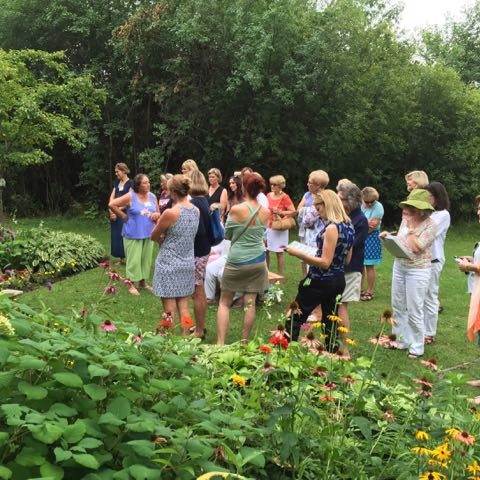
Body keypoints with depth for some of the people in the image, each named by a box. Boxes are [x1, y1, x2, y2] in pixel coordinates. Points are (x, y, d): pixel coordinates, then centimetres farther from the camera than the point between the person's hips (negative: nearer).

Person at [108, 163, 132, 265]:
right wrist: (111, 210, -7)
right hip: (115, 213, 7)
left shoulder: (130, 183, -9)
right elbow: (112, 197, 8)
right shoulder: (117, 182, 13)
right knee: (116, 235, 8)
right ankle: (121, 258, 15)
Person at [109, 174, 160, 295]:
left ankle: (143, 282, 26)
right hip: (133, 234, -5)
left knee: (146, 259, 10)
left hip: (148, 234, 5)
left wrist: (156, 215, -11)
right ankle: (131, 284, 8)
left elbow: (158, 213, 13)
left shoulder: (152, 197, 4)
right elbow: (112, 204, -11)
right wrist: (123, 216, -8)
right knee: (134, 259, -3)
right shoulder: (130, 197, -10)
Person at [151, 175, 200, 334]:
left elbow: (154, 236, -5)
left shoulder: (170, 213, -19)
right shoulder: (196, 211, 2)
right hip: (187, 263, 6)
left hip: (169, 264, -6)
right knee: (183, 306, 13)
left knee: (169, 310, 1)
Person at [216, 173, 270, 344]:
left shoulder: (236, 210, -16)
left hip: (237, 261, -3)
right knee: (250, 303, 9)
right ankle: (244, 341, 16)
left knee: (224, 302, 8)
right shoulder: (265, 212, -3)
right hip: (258, 261, 4)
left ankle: (220, 343, 2)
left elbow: (227, 235, -2)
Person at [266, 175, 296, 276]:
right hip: (268, 227, 6)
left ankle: (280, 276, 9)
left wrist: (280, 212, -18)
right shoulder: (269, 195, 6)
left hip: (279, 229, -6)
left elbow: (293, 211, -14)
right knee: (265, 250, 8)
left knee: (279, 252, 0)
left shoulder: (284, 197, -11)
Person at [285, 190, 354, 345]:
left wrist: (298, 254, -20)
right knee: (330, 322, 16)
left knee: (295, 318, 5)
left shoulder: (332, 228, -21)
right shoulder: (348, 226, 6)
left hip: (321, 281, -8)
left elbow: (325, 262, -22)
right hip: (338, 280, 8)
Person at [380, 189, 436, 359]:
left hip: (418, 271, -7)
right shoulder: (406, 219, 3)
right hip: (399, 266, 7)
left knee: (414, 311, -1)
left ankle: (417, 347, 13)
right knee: (398, 306, 15)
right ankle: (401, 340, 30)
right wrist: (388, 236, -4)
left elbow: (416, 247, -24)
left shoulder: (430, 225, -16)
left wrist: (411, 227, -19)